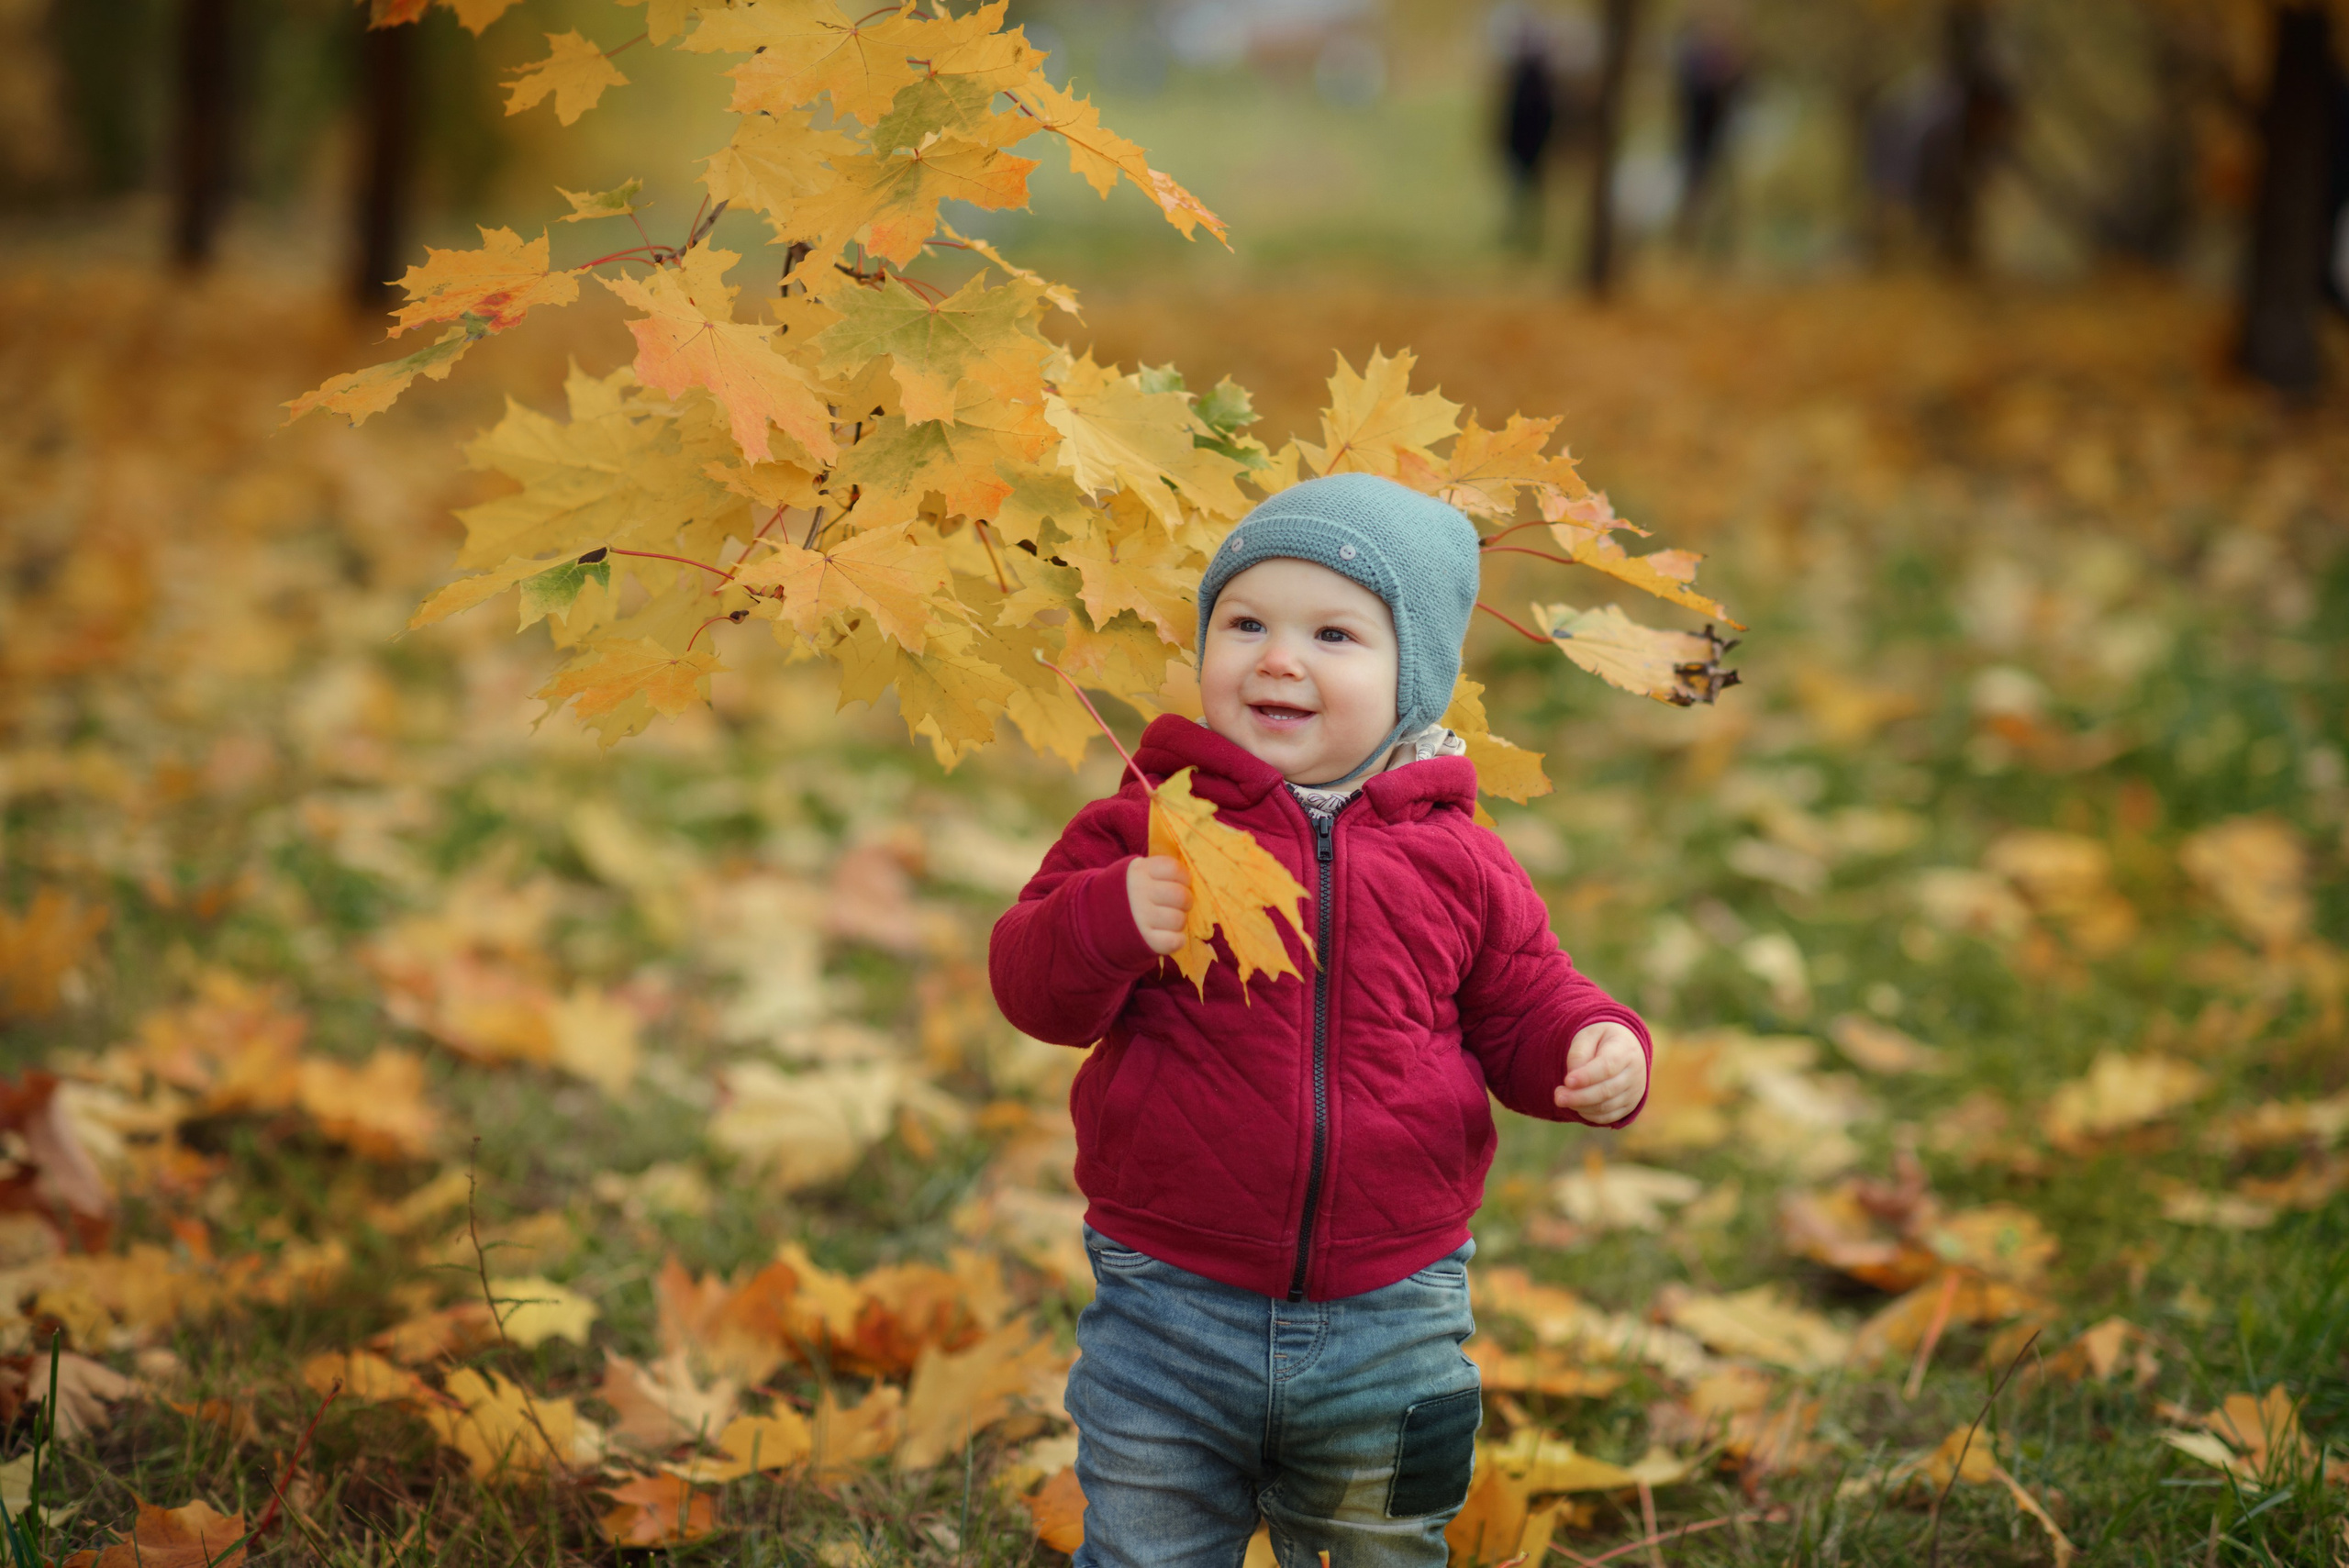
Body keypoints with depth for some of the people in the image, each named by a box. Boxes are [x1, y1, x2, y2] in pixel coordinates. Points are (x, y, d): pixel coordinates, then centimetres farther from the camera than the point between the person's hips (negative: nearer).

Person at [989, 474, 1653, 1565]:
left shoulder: (1452, 859, 2)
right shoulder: (1149, 827, -4)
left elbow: (1519, 1006, 10)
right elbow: (1033, 984, -7)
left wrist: (1593, 1050, -11)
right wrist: (1112, 917, -27)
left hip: (1393, 1316, 2)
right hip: (1170, 1307, -1)